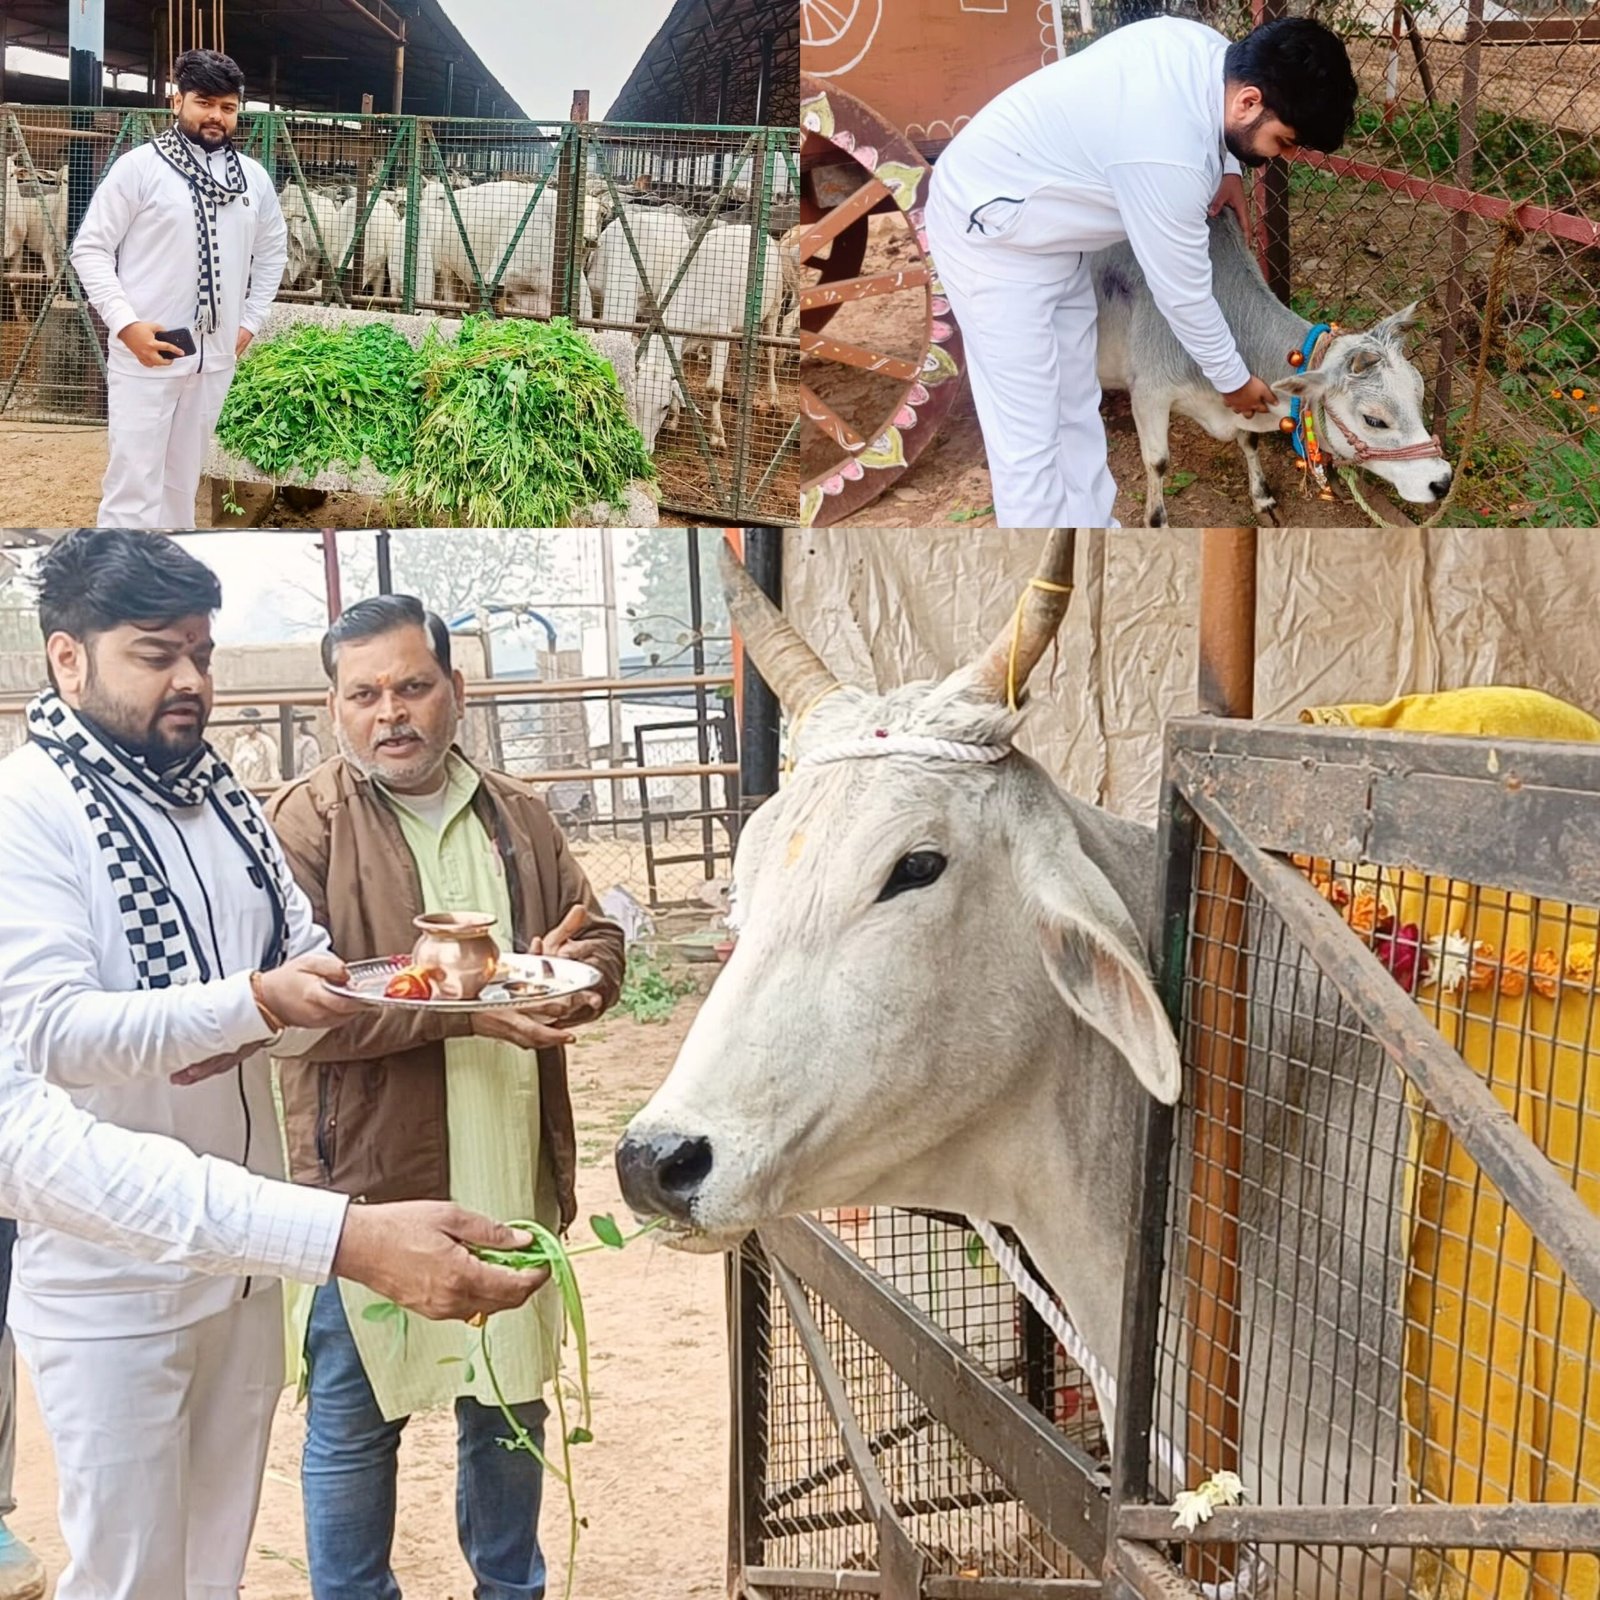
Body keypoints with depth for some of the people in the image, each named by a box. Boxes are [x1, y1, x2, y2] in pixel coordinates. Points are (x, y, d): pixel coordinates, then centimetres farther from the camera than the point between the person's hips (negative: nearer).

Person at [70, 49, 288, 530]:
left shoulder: (253, 177, 7)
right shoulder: (139, 167, -8)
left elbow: (272, 251, 21)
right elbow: (90, 249, -7)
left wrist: (250, 321, 12)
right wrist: (126, 323, -18)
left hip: (215, 358, 5)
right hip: (144, 356, -5)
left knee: (183, 481, 16)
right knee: (133, 487, -7)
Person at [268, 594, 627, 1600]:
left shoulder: (519, 818, 10)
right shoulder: (306, 824, -7)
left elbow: (603, 945, 13)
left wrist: (572, 972, -11)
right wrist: (465, 1003, -24)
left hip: (514, 1175, 5)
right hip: (370, 1180, -5)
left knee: (512, 1401, 19)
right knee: (354, 1422, 7)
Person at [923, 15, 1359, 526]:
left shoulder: (1206, 47, -8)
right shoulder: (1169, 157, -34)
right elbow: (1183, 294, -21)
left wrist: (1226, 168, 3)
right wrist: (1234, 380, -6)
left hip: (1045, 227, 10)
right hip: (990, 230, -10)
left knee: (1077, 408, 16)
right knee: (1029, 436, -6)